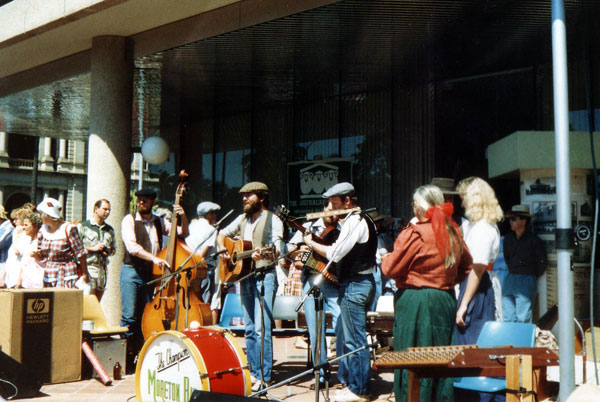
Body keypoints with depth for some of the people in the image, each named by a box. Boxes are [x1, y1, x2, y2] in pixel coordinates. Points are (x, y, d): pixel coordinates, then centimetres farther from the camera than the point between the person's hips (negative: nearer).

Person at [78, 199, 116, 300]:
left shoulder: (110, 230, 18)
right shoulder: (83, 226, 1)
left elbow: (114, 249, 25)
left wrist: (109, 252, 2)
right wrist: (93, 248, -10)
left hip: (102, 269, 6)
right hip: (88, 268, -5)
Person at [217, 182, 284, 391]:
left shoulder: (273, 220, -4)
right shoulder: (242, 219, 15)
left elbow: (275, 251, -14)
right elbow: (222, 234, 26)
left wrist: (262, 255, -35)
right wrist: (223, 250, 5)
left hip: (264, 277, -7)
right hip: (245, 277, 7)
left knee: (262, 327, -12)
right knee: (249, 329, 10)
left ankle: (264, 377, -8)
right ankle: (254, 372, 17)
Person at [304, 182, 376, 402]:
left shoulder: (354, 222, -16)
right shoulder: (361, 219, 17)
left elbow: (334, 253, -20)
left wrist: (311, 243, -7)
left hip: (354, 285, -11)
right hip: (361, 282, 11)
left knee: (354, 340, -3)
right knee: (347, 337, 18)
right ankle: (348, 381, 28)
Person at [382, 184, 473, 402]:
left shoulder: (414, 234, -15)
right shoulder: (452, 233, 6)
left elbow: (390, 269, -11)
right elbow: (467, 265, 19)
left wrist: (386, 257, 9)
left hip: (414, 302, -7)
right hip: (445, 300, 7)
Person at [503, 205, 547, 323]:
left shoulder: (533, 240, -9)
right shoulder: (508, 238, 7)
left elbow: (542, 262, -4)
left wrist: (532, 276, 5)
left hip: (527, 282, -6)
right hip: (510, 280, 6)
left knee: (522, 319, -6)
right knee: (508, 318, 7)